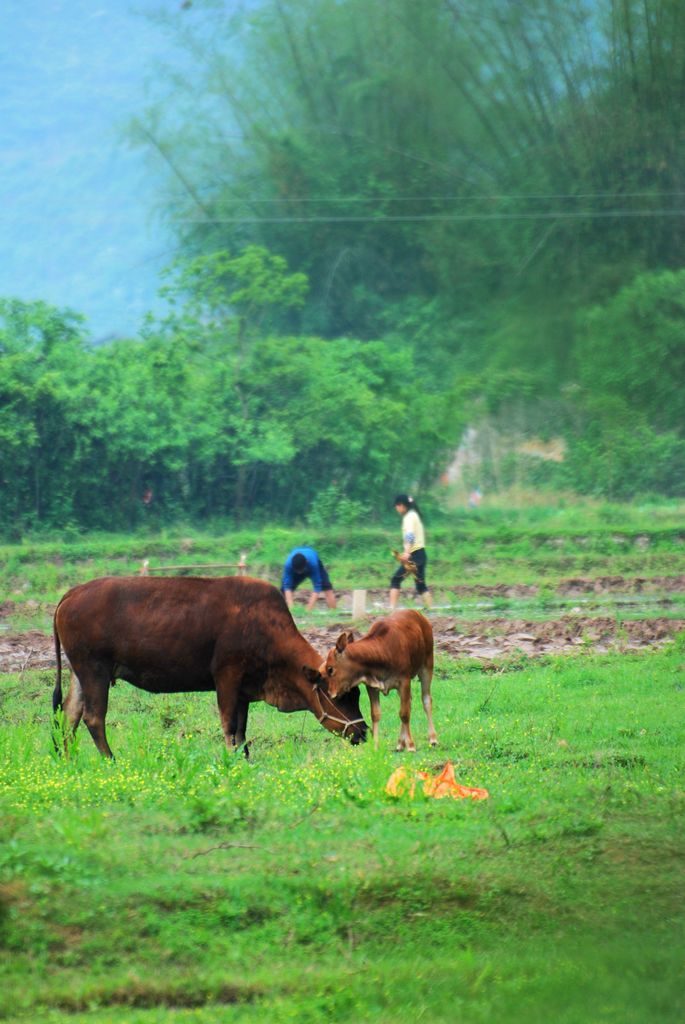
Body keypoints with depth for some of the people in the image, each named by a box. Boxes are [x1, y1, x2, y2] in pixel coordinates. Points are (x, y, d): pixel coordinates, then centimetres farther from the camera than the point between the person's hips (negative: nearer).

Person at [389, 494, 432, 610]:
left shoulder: (409, 517, -11)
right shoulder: (414, 515, 17)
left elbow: (410, 535, -26)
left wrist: (406, 552, -39)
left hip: (414, 555, -9)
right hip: (421, 553, 9)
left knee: (395, 581, -9)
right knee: (421, 585, 13)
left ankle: (392, 608, -17)